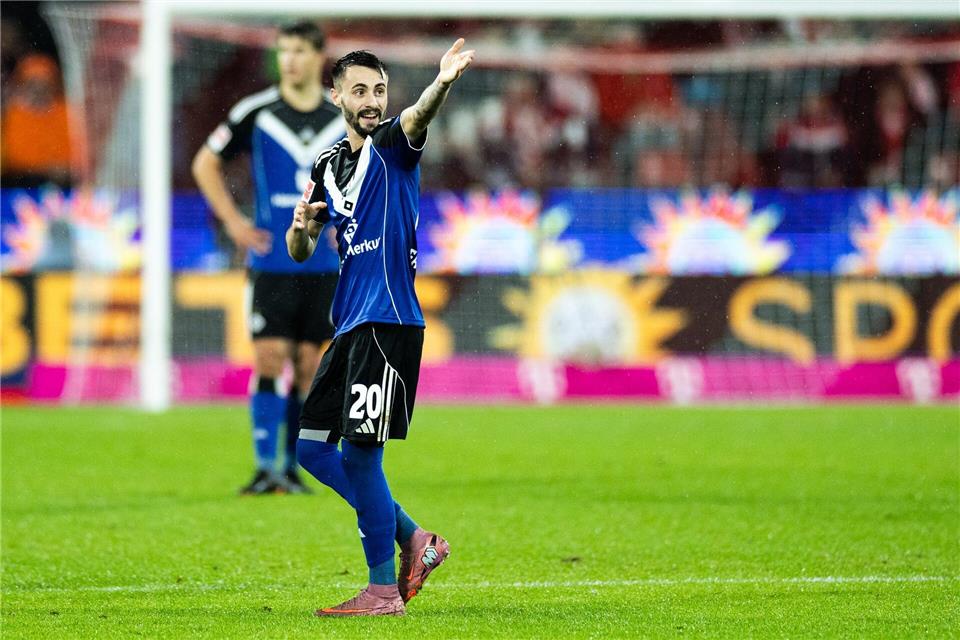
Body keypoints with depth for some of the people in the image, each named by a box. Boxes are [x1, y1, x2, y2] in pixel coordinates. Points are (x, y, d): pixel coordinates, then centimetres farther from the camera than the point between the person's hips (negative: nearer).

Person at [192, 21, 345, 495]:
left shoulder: (344, 121, 4)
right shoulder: (256, 113, -2)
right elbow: (206, 163, 8)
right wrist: (233, 221, 0)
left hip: (324, 265, 2)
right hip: (271, 263, -2)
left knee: (307, 367, 4)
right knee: (270, 360, -9)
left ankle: (293, 469, 12)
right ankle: (265, 467, -7)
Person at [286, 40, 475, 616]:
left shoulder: (394, 146, -5)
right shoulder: (329, 164, 15)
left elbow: (419, 117, -30)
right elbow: (301, 253, 21)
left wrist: (443, 83, -53)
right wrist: (302, 227, -3)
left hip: (389, 321, -8)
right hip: (351, 324, 8)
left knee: (359, 451, -10)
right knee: (314, 448, 10)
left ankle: (384, 589, -1)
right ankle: (412, 539, 19)